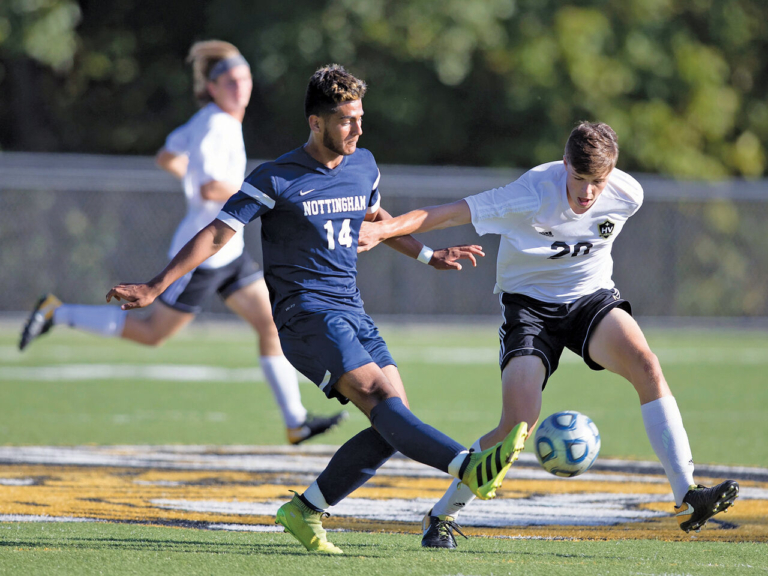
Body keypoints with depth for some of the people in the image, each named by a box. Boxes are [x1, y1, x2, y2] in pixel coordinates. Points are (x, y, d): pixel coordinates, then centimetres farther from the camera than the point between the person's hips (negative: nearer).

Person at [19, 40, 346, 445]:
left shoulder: (210, 120, 7)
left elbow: (165, 158, 19)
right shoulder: (215, 126, -21)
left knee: (272, 324, 4)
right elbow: (210, 188, -33)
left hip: (229, 252, 9)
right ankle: (57, 313, 14)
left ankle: (296, 422, 6)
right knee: (153, 334, 2)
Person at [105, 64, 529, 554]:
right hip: (306, 315, -7)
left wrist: (428, 256, 37)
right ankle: (470, 467, -45)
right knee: (377, 393, -25)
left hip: (352, 313, 8)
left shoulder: (363, 165, 12)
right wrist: (155, 288, -12)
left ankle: (306, 510, 6)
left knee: (393, 424, -5)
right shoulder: (277, 179, -7)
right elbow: (218, 234, -7)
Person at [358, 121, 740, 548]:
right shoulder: (534, 193, -26)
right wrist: (384, 229, -39)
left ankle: (688, 500, -27)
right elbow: (449, 214, -28)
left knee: (646, 365, -26)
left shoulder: (628, 196, -12)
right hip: (530, 302, -3)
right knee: (520, 420, -19)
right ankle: (443, 516, 3)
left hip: (591, 297, 3)